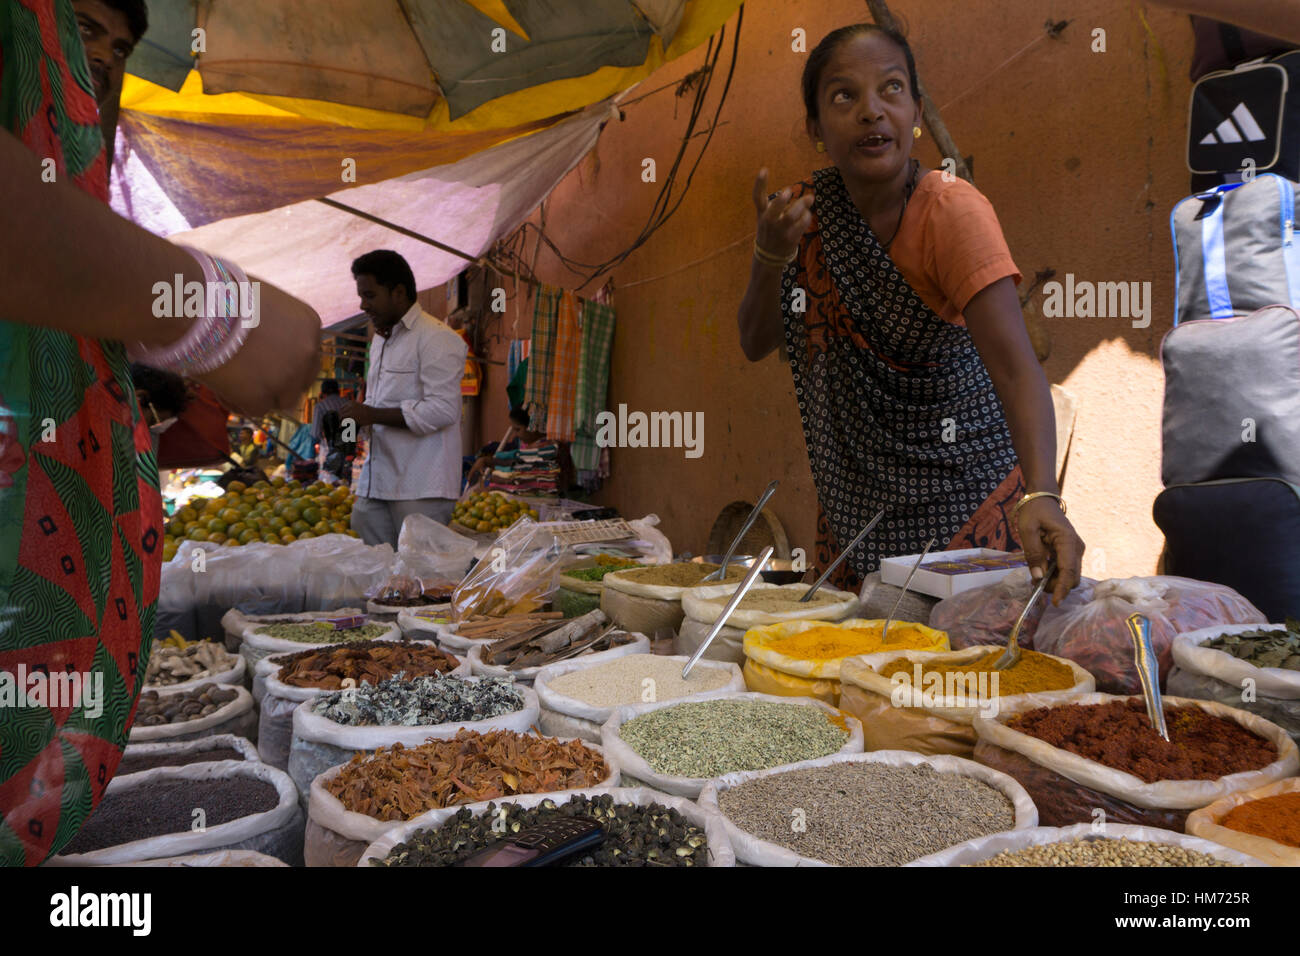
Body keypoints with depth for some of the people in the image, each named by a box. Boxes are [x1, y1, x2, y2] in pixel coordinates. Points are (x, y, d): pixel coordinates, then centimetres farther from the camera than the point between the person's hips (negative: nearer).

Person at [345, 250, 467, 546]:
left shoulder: (437, 338, -9)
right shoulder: (380, 340, 21)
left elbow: (443, 409, -18)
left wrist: (373, 415, -15)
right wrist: (355, 417, 7)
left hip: (421, 488, -8)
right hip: (374, 485, 8)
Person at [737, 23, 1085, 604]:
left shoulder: (952, 212, -20)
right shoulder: (810, 209, -4)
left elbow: (1013, 365, -32)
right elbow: (756, 344, -2)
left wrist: (1040, 496, -47)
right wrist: (771, 253, -20)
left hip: (961, 487, -4)